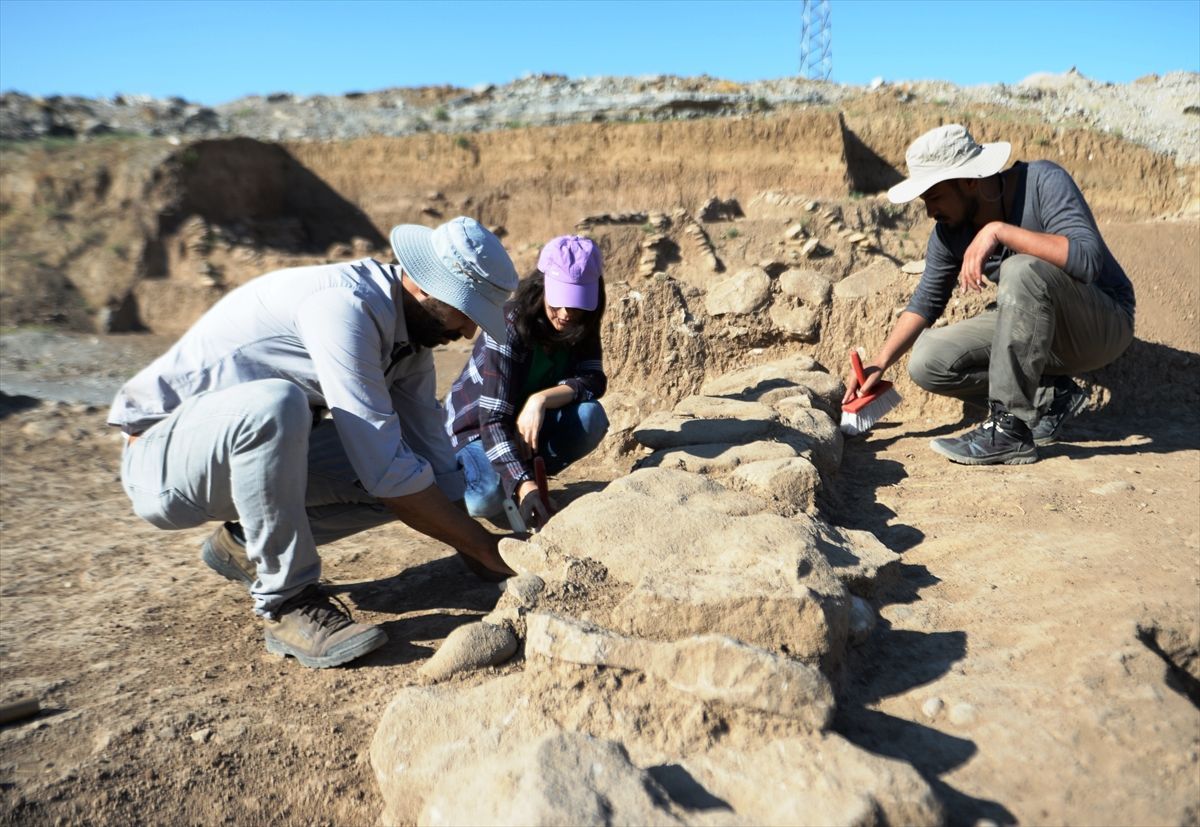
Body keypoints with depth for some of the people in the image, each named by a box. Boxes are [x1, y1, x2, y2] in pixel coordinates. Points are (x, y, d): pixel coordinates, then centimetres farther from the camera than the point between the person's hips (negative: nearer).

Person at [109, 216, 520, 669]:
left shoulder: (411, 329, -1)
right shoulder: (344, 305, -28)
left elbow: (435, 456, 4)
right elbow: (384, 470, -31)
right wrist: (488, 550, -22)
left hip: (251, 447, 8)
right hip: (161, 460, -8)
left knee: (414, 477, -9)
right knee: (273, 403, -39)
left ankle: (246, 544, 8)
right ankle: (286, 602, -20)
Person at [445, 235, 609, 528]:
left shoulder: (581, 326, -12)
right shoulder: (509, 326, -29)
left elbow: (594, 380, -19)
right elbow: (493, 419, -35)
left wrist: (541, 400, -37)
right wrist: (523, 484, -46)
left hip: (528, 422, 5)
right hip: (476, 424, -4)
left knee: (591, 416, -25)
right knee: (488, 497, -33)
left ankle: (530, 472, -2)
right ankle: (457, 468, 3)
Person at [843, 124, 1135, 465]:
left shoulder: (1044, 182, -22)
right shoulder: (949, 231, -6)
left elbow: (1088, 260, -36)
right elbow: (926, 301, 5)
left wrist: (999, 230, -38)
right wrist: (880, 363, -5)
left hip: (1105, 323, -6)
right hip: (1036, 328, 6)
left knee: (1021, 270, -36)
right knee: (927, 362, -10)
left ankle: (1009, 431, -31)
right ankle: (1050, 398, 0)